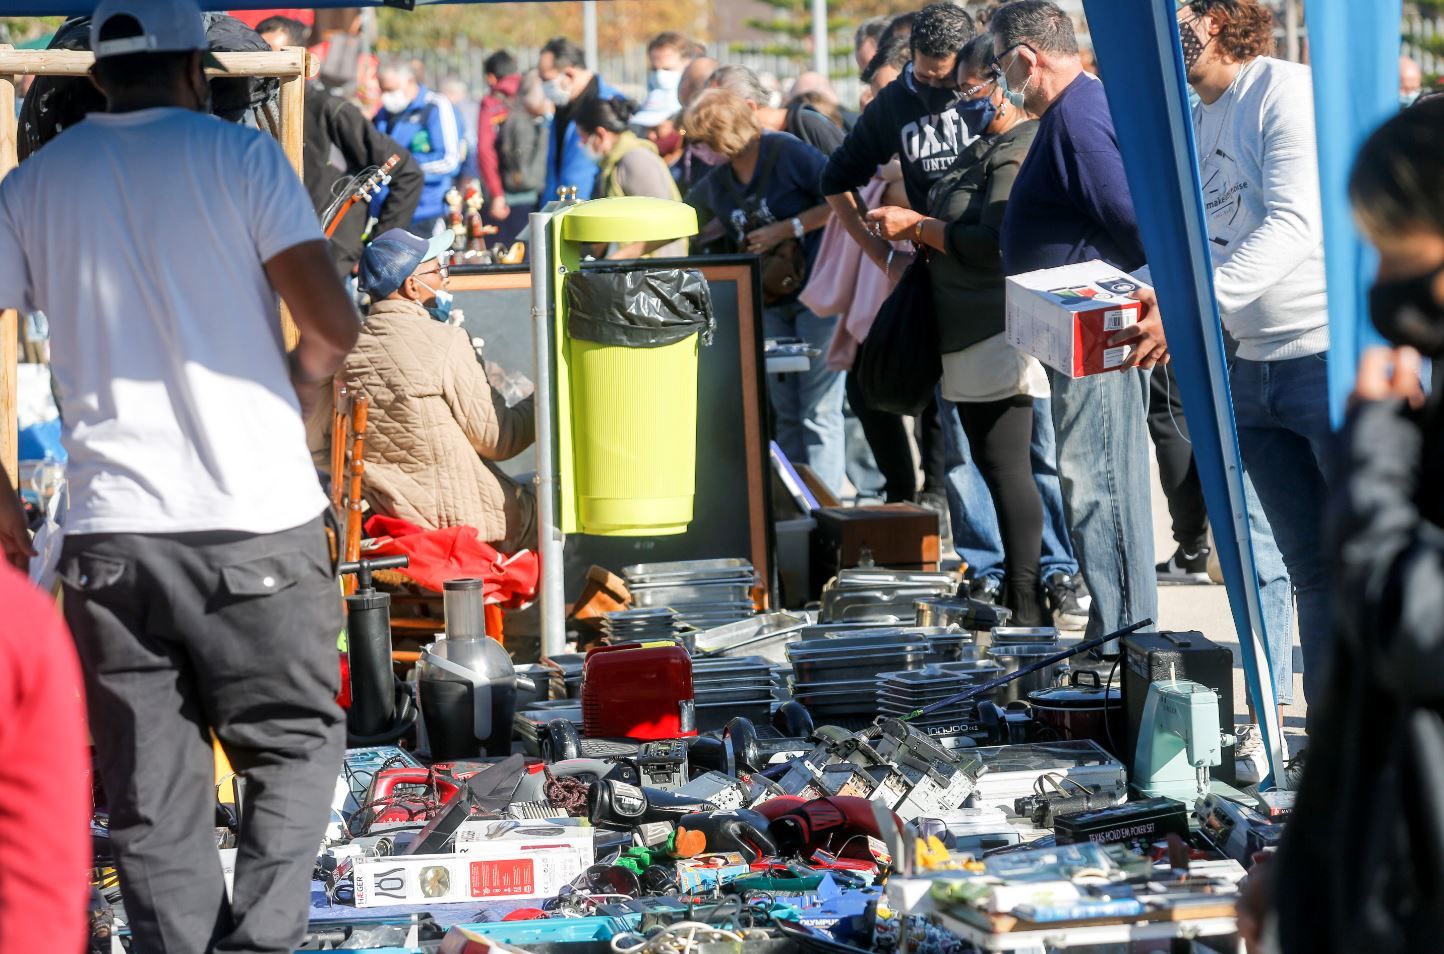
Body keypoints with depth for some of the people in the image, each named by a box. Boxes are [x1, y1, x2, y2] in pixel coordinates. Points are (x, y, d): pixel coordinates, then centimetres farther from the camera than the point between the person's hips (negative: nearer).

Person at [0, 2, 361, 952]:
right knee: (295, 744, 10)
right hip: (255, 519, -2)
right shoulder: (239, 154, -1)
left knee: (151, 795, 7)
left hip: (108, 532, 2)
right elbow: (334, 325, -8)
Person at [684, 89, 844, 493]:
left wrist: (786, 229, -15)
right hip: (770, 303, 7)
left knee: (818, 413, -9)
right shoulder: (716, 183, 11)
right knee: (784, 413, 9)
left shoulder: (788, 153, -10)